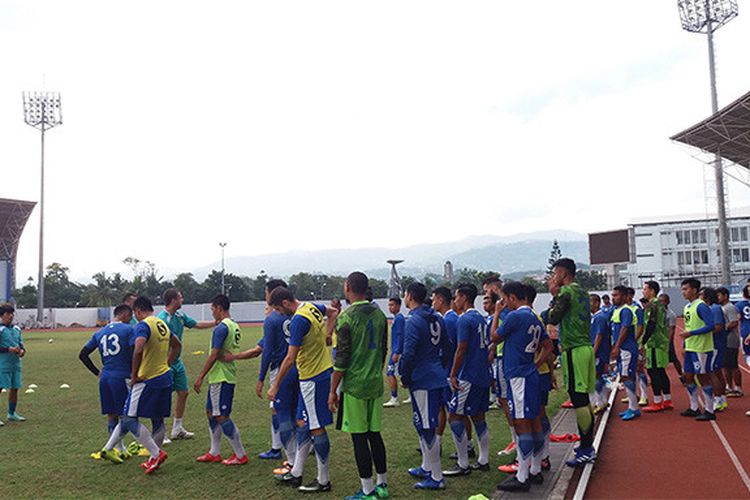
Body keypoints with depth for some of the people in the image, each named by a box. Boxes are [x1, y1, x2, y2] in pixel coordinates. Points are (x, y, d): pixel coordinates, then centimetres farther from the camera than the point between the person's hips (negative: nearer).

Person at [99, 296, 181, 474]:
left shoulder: (142, 326, -14)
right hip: (164, 378, 8)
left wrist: (134, 375, -18)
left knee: (129, 419, 0)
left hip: (147, 380, -8)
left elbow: (138, 350, -29)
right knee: (158, 421, 13)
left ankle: (156, 453, -4)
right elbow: (177, 345, 24)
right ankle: (153, 459, 22)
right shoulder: (163, 325, 12)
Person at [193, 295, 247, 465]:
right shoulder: (235, 326, 12)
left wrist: (200, 377, -16)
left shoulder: (221, 328, -17)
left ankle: (240, 455, 4)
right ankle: (215, 453, 24)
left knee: (222, 417, -3)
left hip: (221, 378, -10)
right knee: (211, 413, 17)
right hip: (222, 377, 10)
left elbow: (213, 355, -21)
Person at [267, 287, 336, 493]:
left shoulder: (299, 320, -21)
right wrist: (324, 337, 23)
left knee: (316, 429, 0)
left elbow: (290, 358, -22)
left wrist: (275, 386, -15)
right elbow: (333, 312, 28)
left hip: (314, 378, -10)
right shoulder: (313, 307, 6)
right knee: (303, 423, 16)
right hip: (322, 372, 10)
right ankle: (296, 474, 27)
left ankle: (323, 481, 12)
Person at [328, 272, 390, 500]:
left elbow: (341, 359, -14)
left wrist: (333, 391, -6)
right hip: (376, 385, 7)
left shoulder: (346, 318, -14)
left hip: (354, 386, -6)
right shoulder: (379, 314, 6)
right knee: (375, 434, 15)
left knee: (359, 438, 2)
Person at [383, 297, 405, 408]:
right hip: (396, 351, 10)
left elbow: (400, 336, -20)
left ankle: (394, 399, -5)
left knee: (391, 373, -8)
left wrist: (396, 353, -23)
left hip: (397, 351, -10)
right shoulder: (397, 318, 16)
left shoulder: (399, 318, -14)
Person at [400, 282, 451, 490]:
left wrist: (404, 377, -7)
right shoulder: (437, 319, 10)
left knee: (428, 428, -2)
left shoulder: (413, 322, -16)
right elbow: (446, 347, 17)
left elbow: (408, 354, -20)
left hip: (422, 381, -9)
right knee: (423, 424, 21)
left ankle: (436, 478, 5)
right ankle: (427, 467, 32)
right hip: (438, 378, 9)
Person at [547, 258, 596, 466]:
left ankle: (586, 450, -2)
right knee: (584, 399, 14)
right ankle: (588, 445, 22)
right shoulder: (582, 292, 16)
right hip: (586, 347, 9)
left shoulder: (566, 292, -12)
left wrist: (554, 295, 0)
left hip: (574, 350, -9)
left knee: (578, 400, -6)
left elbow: (553, 318, -9)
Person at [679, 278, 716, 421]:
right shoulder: (686, 307, 13)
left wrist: (691, 333, -24)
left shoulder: (701, 306, -15)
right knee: (688, 377, 13)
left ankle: (709, 411, 7)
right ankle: (694, 408, 24)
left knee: (704, 377, -2)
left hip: (702, 349, -9)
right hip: (690, 348, 9)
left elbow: (710, 325, -22)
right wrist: (685, 344, 18)